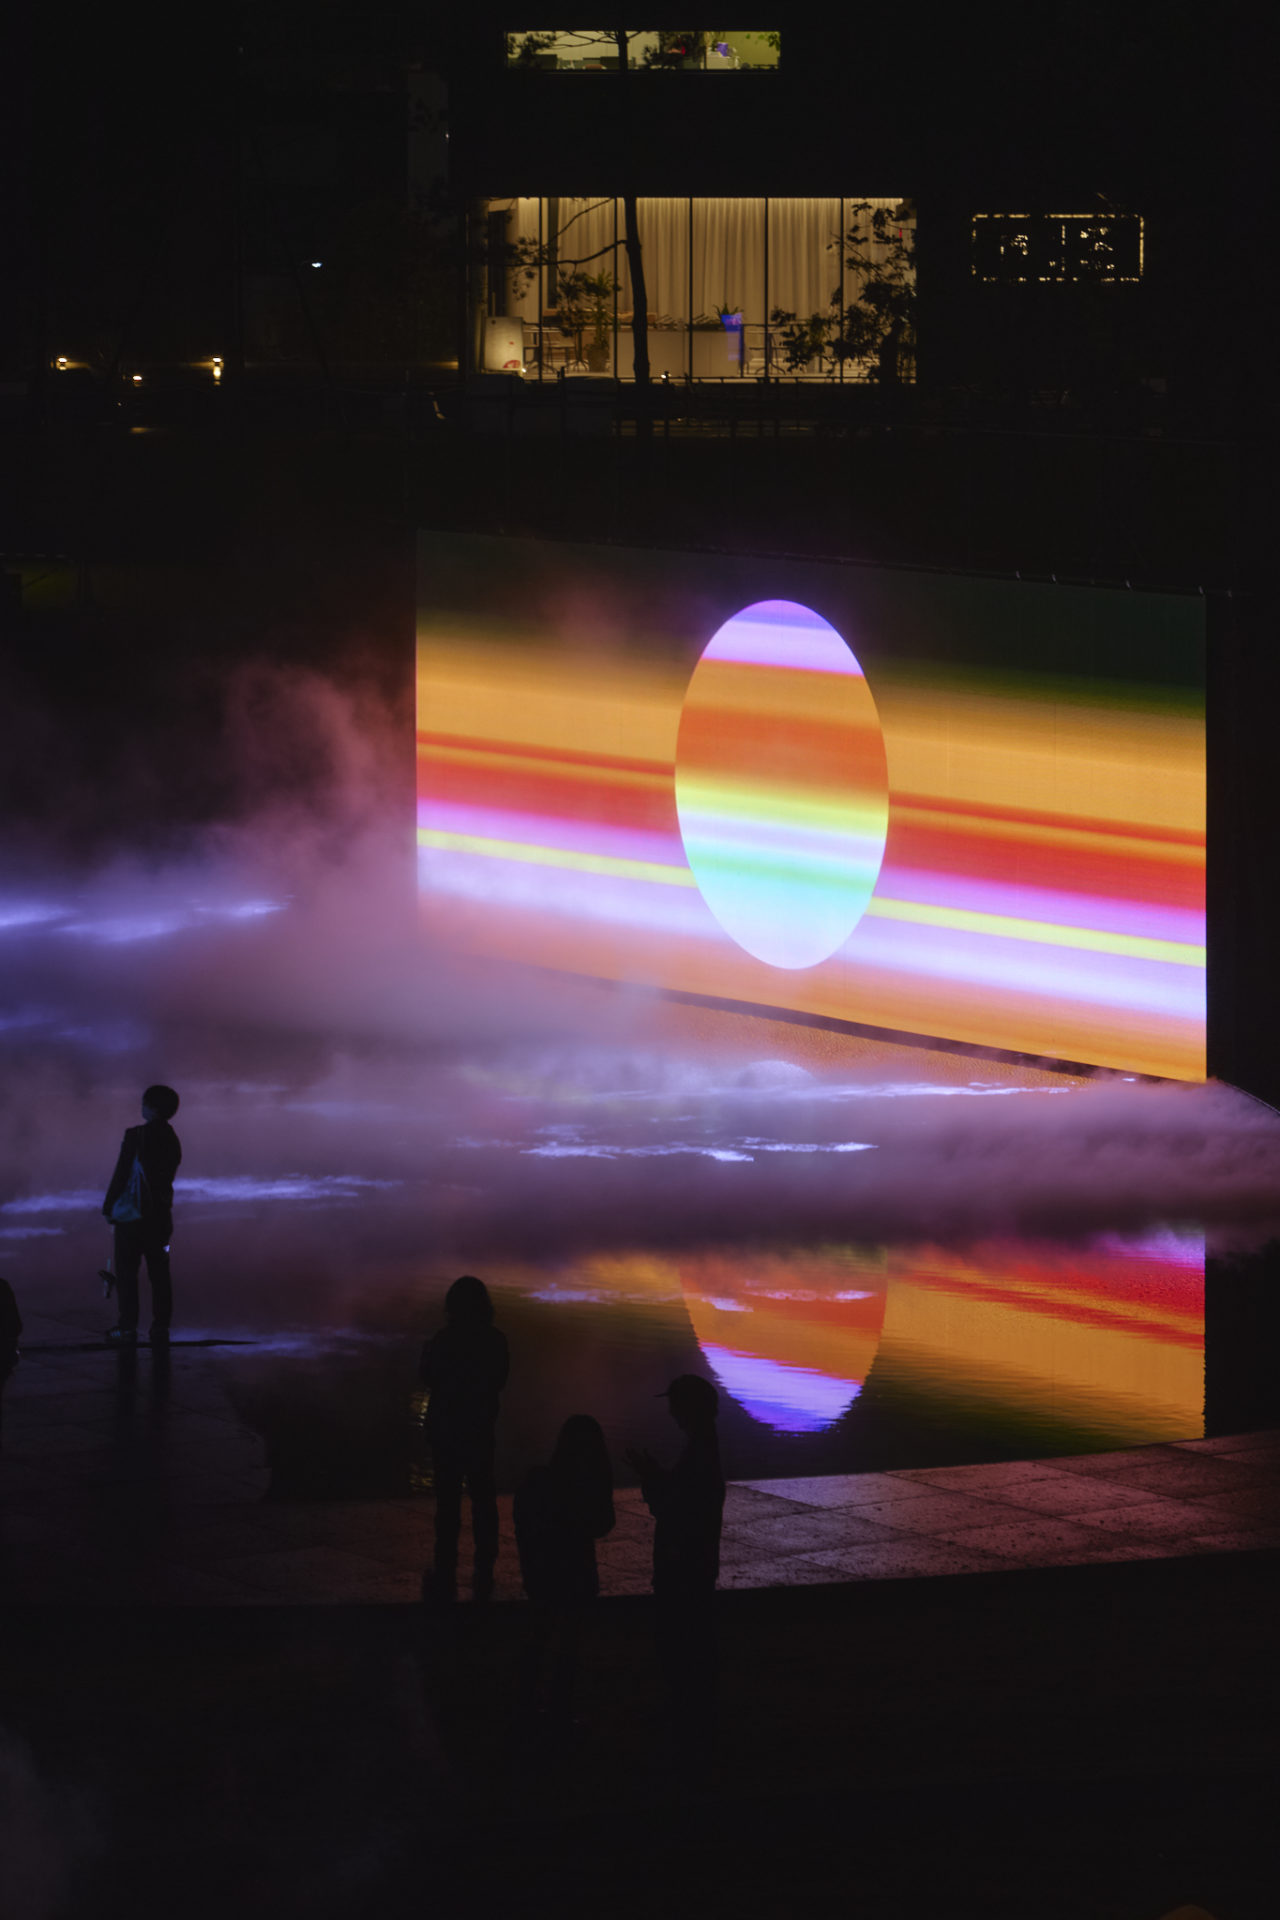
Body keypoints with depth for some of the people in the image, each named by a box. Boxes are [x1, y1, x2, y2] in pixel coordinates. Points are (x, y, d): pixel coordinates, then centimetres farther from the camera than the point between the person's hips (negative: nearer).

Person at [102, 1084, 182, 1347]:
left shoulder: (136, 1136, -14)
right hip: (161, 1214, 6)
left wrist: (109, 1206, -3)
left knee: (126, 1273, 1)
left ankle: (127, 1328, 1)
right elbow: (167, 1175, 10)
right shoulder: (172, 1141, 6)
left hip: (131, 1214, -6)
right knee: (159, 1272, 9)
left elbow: (121, 1174, -13)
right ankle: (160, 1328, 10)